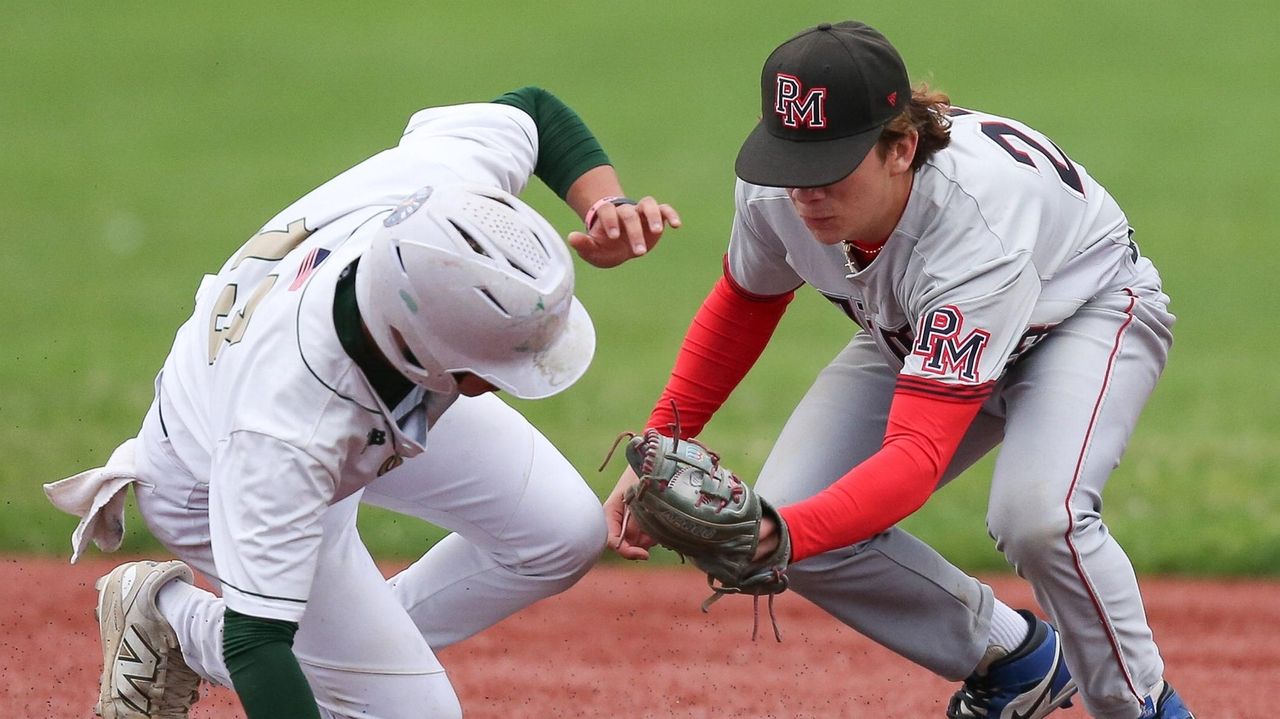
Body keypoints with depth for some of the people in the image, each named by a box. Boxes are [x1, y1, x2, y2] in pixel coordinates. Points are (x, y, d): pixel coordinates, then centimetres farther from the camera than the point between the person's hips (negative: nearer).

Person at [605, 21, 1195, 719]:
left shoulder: (975, 229, -43)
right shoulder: (776, 191, -26)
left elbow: (919, 453, -48)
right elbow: (745, 300, -1)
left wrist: (786, 535, -62)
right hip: (915, 339, 6)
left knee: (1037, 513, -37)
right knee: (781, 524, -14)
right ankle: (1013, 658, 9)